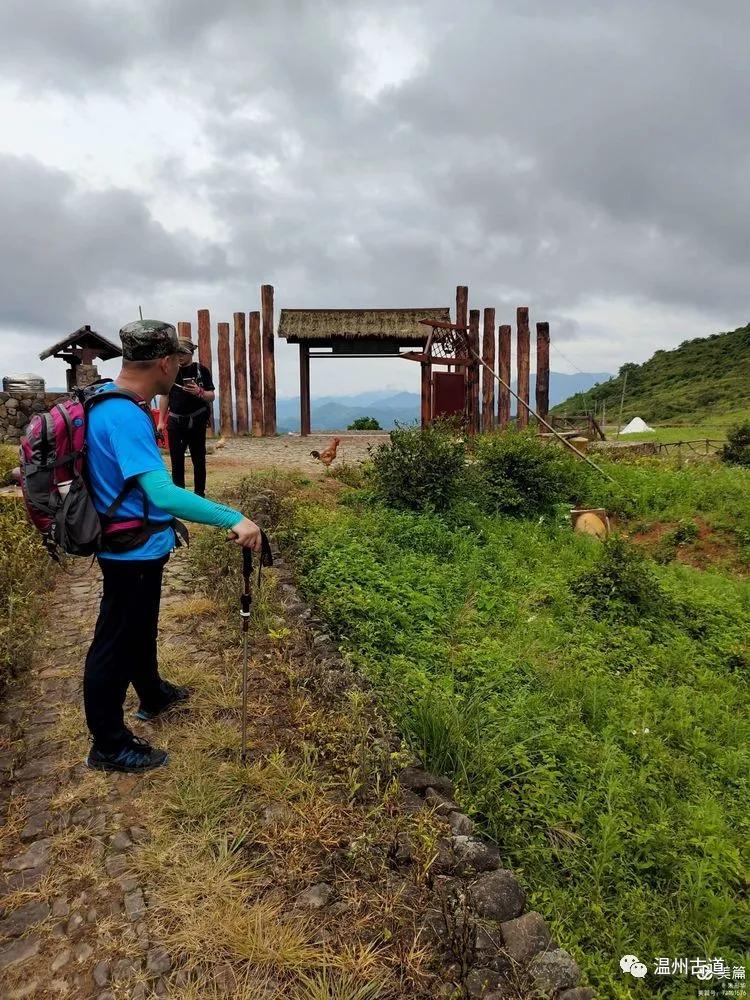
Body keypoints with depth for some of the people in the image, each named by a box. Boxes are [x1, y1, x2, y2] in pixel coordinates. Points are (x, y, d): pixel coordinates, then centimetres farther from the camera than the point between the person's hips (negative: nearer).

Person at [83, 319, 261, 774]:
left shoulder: (107, 396, 2)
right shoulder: (125, 417, -30)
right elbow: (164, 493, -39)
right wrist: (234, 519, -39)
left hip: (139, 546, 10)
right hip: (133, 551, -10)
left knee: (140, 628, 27)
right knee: (115, 644, 5)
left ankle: (153, 695, 50)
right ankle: (108, 747, 22)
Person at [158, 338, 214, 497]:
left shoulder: (201, 370, -1)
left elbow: (211, 396, -1)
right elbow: (165, 396, 11)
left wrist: (199, 392, -23)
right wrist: (161, 421, 6)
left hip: (196, 421, -2)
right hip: (175, 422, 2)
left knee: (199, 459, 4)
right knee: (176, 460, 4)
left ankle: (199, 493, 13)